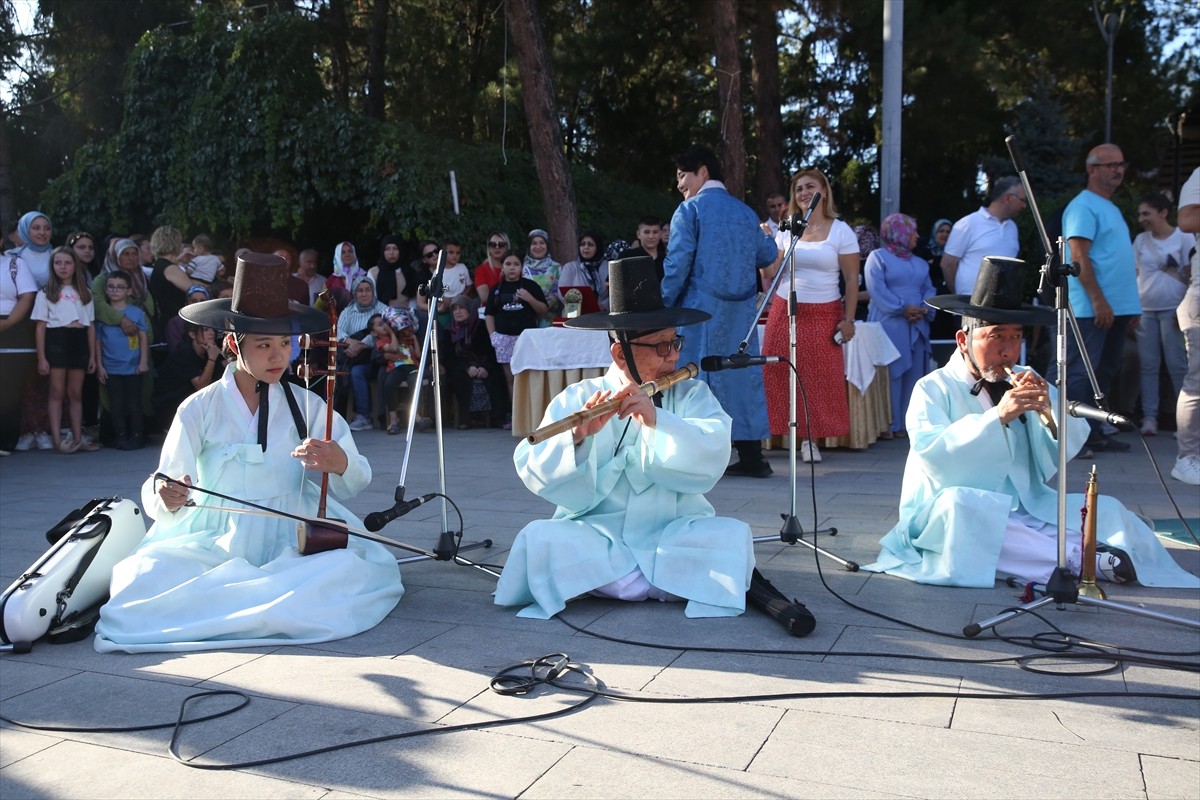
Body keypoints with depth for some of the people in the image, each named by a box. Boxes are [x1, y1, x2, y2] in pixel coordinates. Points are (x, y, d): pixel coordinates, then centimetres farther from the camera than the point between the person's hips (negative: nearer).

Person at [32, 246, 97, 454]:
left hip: (79, 341, 3)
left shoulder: (85, 294, 15)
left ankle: (77, 438, 8)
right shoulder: (46, 293, 6)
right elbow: (40, 327, 0)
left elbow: (91, 326, 12)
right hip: (57, 340, -3)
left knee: (75, 393, 6)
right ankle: (57, 439, -2)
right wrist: (41, 357, -7)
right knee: (57, 392, -3)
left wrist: (92, 355, 6)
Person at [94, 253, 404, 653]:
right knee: (147, 579, -28)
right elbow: (159, 501, -4)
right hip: (213, 546, -1)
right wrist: (165, 498, -29)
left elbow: (357, 482, 2)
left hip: (289, 544, 2)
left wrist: (341, 464, -22)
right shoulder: (199, 409, -1)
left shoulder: (307, 406, 3)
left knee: (350, 570, -28)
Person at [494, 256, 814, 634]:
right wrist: (579, 437, -30)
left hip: (676, 535, -1)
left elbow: (711, 458, -14)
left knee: (731, 534, -28)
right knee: (540, 539, -27)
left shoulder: (692, 395, 4)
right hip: (596, 536, 1)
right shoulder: (577, 399, 1)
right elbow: (535, 472, -11)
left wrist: (656, 419, -29)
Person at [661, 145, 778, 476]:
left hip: (701, 307, -5)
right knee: (742, 373, 9)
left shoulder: (690, 210, -4)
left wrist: (663, 307, -5)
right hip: (741, 311, 5)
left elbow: (677, 265, -11)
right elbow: (767, 255, 19)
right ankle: (751, 455, 11)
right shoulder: (746, 212, 12)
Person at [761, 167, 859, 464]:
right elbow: (771, 273, 7)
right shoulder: (787, 230, 9)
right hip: (785, 311, 3)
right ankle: (777, 432, 8)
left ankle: (810, 437, 6)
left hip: (824, 316, -2)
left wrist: (848, 320, -7)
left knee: (819, 379, -1)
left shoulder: (841, 231, 0)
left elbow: (852, 280, -1)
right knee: (778, 375, 0)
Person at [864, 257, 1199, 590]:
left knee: (1106, 509, -12)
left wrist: (1049, 409, -15)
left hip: (1029, 510, 5)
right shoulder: (933, 389, -2)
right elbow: (932, 455, -19)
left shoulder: (1026, 383, 13)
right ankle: (1083, 559, -29)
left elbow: (1069, 448, 4)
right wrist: (998, 416, -26)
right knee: (957, 502, -35)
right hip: (949, 518, -4)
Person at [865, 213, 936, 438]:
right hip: (889, 325, -6)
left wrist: (925, 308, -6)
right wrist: (902, 309, -15)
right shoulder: (878, 257, 3)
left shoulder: (920, 263, 25)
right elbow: (877, 289, -10)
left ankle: (907, 422, 8)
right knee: (889, 375, -9)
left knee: (913, 375, 3)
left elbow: (929, 289, 16)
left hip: (916, 326, 7)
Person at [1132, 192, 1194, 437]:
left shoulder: (1185, 238, -1)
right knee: (1148, 365, 2)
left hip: (1173, 310, -3)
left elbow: (1191, 277, -2)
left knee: (1177, 365, -3)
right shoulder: (1140, 240, 9)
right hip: (1144, 310, 3)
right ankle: (1149, 416, 5)